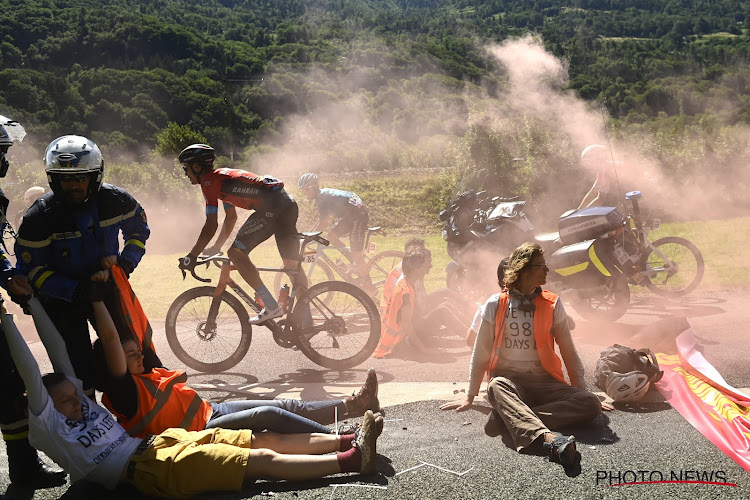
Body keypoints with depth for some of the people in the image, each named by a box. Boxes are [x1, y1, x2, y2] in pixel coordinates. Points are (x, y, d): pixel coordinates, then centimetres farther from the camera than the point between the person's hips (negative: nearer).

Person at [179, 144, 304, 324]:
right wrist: (215, 248, 38)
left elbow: (211, 226, -8)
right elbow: (231, 218, 35)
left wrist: (191, 256, -3)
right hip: (289, 203, 10)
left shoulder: (209, 181, -2)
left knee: (236, 253, -6)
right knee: (292, 265, 12)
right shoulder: (221, 177, 27)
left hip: (272, 206, -10)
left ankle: (271, 306, -11)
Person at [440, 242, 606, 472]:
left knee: (591, 404, -25)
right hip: (508, 378, -2)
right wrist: (470, 396, 13)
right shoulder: (495, 304, 4)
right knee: (497, 387, -38)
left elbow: (569, 352, 15)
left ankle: (510, 416, -37)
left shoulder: (552, 304, 9)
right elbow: (481, 353, 11)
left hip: (544, 381, 2)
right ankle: (549, 438, -61)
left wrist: (582, 391, 11)